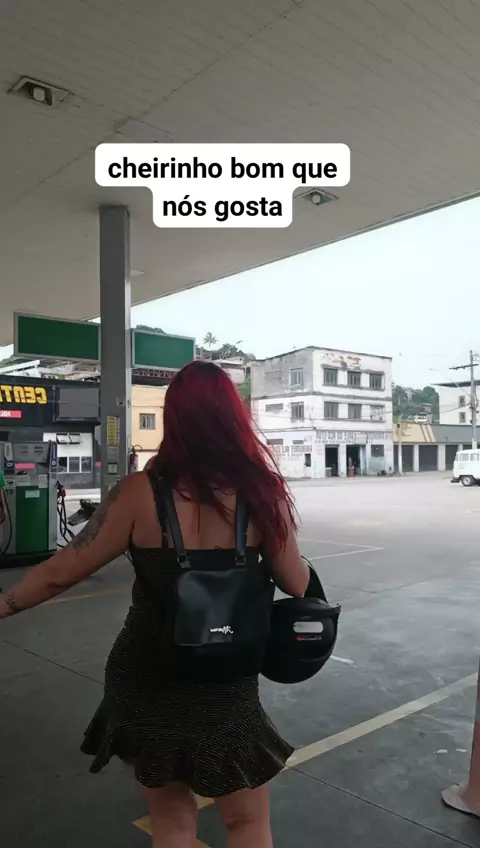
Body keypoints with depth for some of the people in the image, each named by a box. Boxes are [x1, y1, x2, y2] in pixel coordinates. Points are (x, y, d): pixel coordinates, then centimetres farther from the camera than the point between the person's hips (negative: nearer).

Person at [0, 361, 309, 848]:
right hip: (225, 685, 0)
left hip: (146, 681, 1)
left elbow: (63, 572, -7)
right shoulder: (262, 492, -12)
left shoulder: (141, 493, -14)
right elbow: (296, 586, -2)